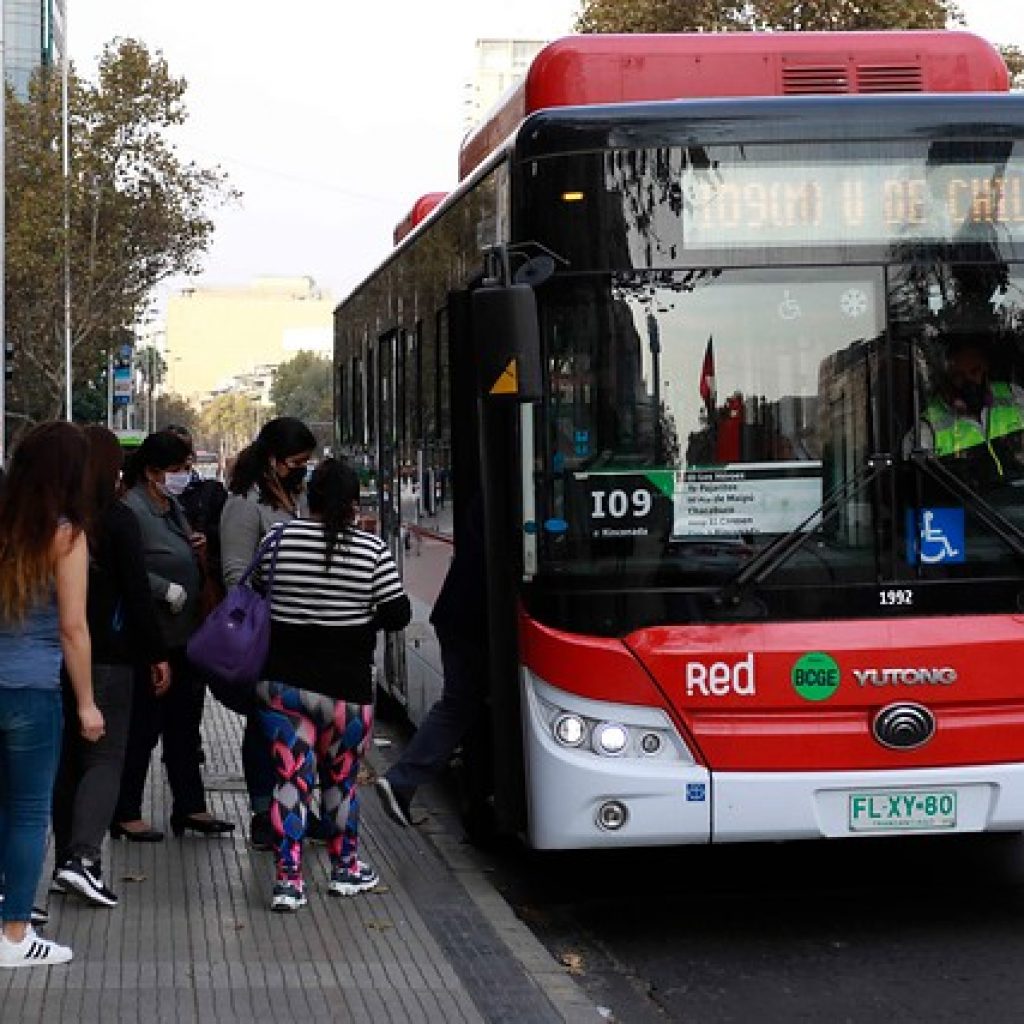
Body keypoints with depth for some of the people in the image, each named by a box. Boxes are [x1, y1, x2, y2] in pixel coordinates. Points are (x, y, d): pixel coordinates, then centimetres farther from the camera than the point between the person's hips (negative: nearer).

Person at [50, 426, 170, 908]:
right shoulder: (117, 521, -10)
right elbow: (137, 593, -10)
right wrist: (157, 655, -3)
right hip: (105, 657, -5)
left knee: (67, 757, 14)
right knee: (105, 756, -1)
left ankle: (67, 857, 16)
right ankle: (81, 855, -17)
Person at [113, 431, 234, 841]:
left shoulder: (173, 508, 14)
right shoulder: (132, 510, -16)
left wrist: (197, 549, 8)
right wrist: (169, 590, -22)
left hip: (184, 637, 9)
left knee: (185, 727, 15)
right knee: (142, 729, -1)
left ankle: (190, 807, 24)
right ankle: (126, 815, 9)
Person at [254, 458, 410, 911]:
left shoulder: (279, 538, -3)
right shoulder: (372, 549, -8)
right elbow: (398, 615, -5)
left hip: (281, 681, 1)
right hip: (345, 686, -1)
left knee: (290, 780, 4)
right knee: (341, 781, 15)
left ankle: (287, 880, 0)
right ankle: (346, 869, 29)